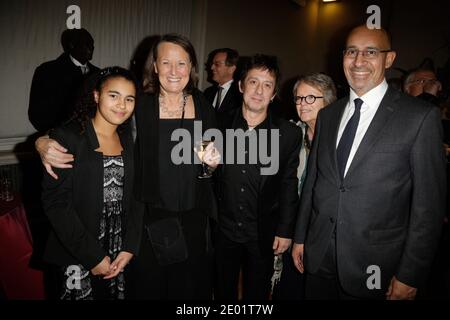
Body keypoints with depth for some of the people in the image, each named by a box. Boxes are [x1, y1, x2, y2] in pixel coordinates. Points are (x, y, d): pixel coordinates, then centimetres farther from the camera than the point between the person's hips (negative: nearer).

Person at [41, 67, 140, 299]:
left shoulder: (129, 140, 5)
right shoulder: (66, 137, -10)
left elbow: (133, 197, 5)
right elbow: (55, 203, -13)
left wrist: (129, 247, -4)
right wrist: (93, 256, -14)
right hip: (77, 258, -4)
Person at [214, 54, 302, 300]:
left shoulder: (289, 134, -8)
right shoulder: (220, 124, -5)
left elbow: (289, 185, -3)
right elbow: (210, 176, 4)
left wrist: (285, 231, -2)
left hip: (263, 235, -1)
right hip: (223, 230, 1)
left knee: (257, 294, 19)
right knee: (223, 292, 21)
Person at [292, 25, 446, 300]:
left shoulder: (420, 117, -9)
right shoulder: (327, 115, 6)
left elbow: (429, 203, -9)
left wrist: (411, 275, -9)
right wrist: (300, 237, 11)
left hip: (375, 267, -3)